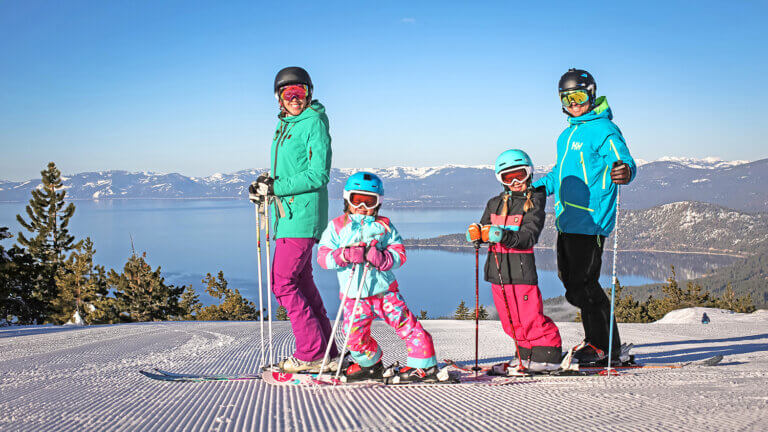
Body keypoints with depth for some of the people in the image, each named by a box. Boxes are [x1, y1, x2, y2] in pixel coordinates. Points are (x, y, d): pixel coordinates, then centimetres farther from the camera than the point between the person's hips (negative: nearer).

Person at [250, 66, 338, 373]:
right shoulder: (285, 126, 18)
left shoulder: (314, 123, -10)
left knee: (283, 284, -9)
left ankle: (311, 353, -2)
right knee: (301, 283, 12)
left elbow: (318, 175, -16)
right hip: (289, 215, 10)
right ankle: (326, 350, 19)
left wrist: (276, 187, -17)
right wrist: (267, 183, 5)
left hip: (302, 216, -10)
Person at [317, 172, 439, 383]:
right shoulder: (337, 226, 6)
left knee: (407, 325, -5)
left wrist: (382, 258, -20)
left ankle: (424, 365, 9)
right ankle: (371, 364, 24)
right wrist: (345, 255, -21)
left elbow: (399, 253, 1)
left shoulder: (384, 226, 7)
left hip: (385, 291, 0)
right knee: (355, 334, -4)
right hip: (354, 296, 1)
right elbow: (323, 256, -2)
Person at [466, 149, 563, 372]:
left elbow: (529, 236, -15)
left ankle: (548, 355, 11)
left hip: (521, 268, -6)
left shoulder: (534, 202, -3)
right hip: (497, 270, 6)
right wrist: (477, 233, -10)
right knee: (511, 322, 12)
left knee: (530, 319, -6)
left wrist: (505, 236, -30)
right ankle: (526, 354, 28)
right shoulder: (495, 203, 15)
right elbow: (486, 227, 14)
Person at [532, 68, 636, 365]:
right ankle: (597, 339, 23)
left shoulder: (603, 130, -9)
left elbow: (623, 160, -21)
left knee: (583, 285, -8)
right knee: (572, 282, 12)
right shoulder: (570, 132, 18)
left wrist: (625, 172, -44)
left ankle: (604, 347, 4)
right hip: (567, 221, 9)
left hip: (589, 221, -9)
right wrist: (535, 188, 31)